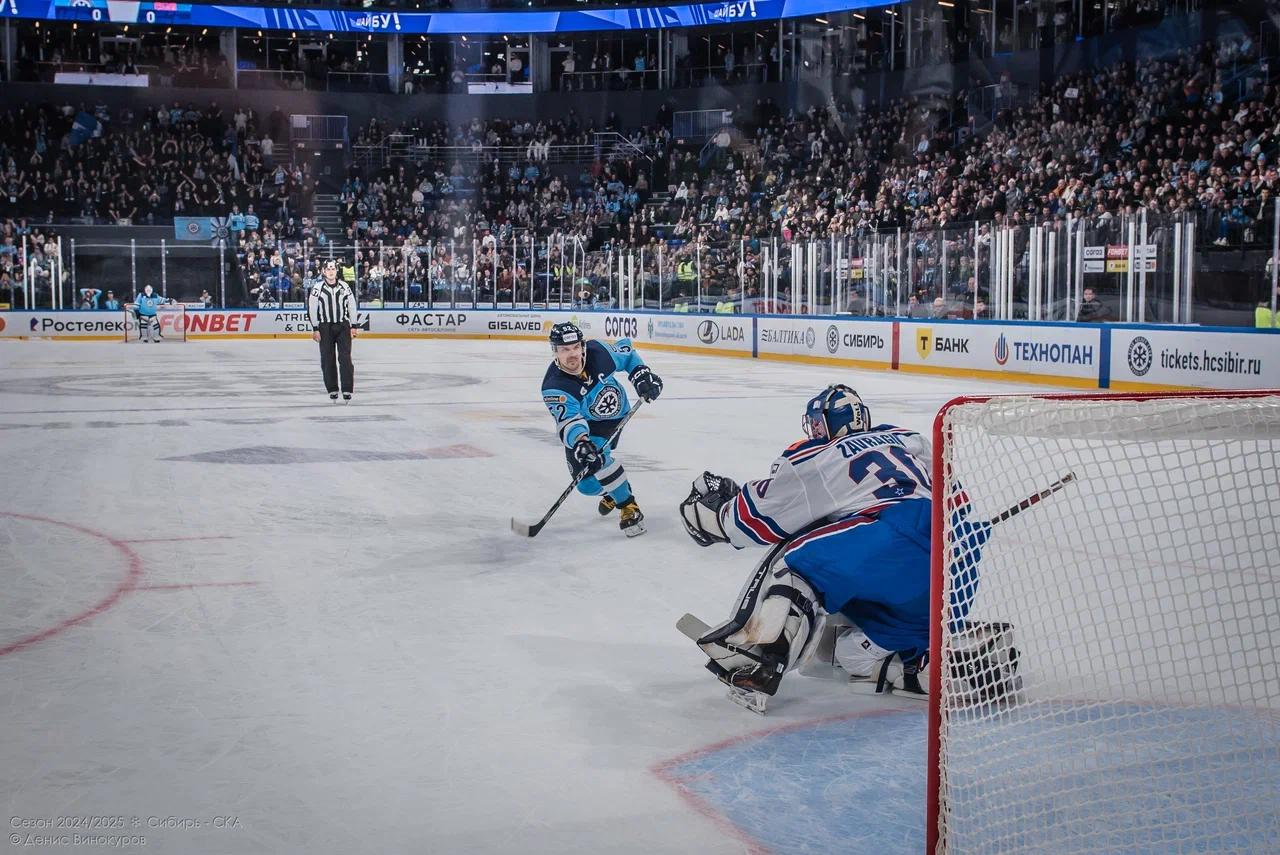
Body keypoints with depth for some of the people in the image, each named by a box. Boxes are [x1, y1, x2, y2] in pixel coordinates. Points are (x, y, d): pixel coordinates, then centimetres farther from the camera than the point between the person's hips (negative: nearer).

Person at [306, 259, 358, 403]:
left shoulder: (344, 286, 3)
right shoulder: (318, 288, -3)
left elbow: (352, 306, 8)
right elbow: (312, 309, -2)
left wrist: (353, 326, 4)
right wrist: (315, 329, -5)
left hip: (343, 326, 1)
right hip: (325, 327, -1)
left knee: (345, 357, -7)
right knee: (327, 359, 2)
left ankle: (347, 390, -6)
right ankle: (332, 390, 12)